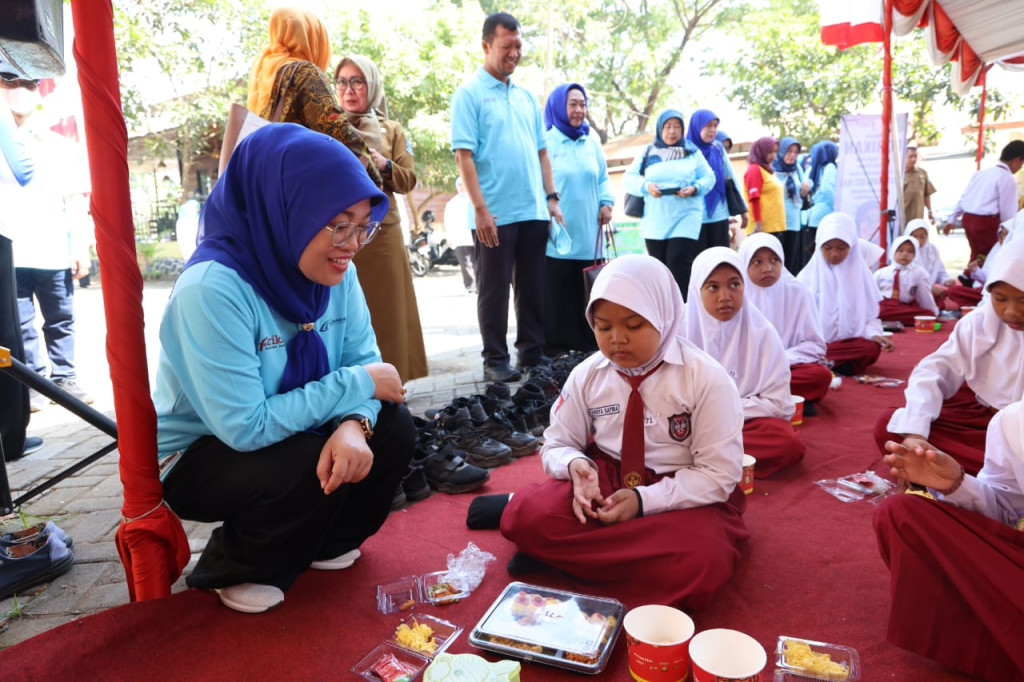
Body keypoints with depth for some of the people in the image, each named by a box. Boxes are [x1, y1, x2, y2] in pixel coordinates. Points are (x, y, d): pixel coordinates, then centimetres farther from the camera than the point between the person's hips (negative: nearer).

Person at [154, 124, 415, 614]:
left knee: (393, 428, -12)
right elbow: (246, 427, -33)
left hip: (288, 434, 6)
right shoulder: (211, 289, -32)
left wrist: (355, 423, -32)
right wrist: (356, 385, -27)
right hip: (196, 457, -6)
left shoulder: (334, 272, -13)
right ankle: (234, 568, 3)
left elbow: (363, 361, -9)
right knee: (310, 469, -31)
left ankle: (323, 542, 15)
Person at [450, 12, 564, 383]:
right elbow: (464, 154, -10)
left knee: (533, 287, 11)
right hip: (495, 213, -6)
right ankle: (495, 360, 13)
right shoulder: (469, 93, -2)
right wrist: (480, 209, -17)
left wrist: (551, 197, 9)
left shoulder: (526, 96, 16)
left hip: (533, 211, 6)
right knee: (495, 290, 3)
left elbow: (541, 151, 18)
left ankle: (531, 352, 22)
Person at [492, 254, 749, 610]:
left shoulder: (707, 379, -13)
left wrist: (644, 500, -25)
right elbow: (557, 444, 6)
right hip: (605, 481, 1)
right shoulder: (587, 375, -2)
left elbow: (719, 473, -12)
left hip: (685, 496, 0)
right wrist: (575, 464, -20)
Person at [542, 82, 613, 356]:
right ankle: (556, 344, 8)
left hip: (588, 232, 5)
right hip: (557, 233, -4)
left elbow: (602, 177, 21)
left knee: (588, 290, 7)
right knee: (557, 290, -2)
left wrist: (606, 203, 3)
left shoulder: (591, 143, 14)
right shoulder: (546, 141, -1)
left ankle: (587, 340, 17)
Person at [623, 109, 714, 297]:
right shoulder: (648, 153, 11)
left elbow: (709, 177, 6)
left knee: (678, 262, -16)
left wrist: (695, 188, -15)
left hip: (686, 218, -2)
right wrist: (646, 186, -15)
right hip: (655, 222, 2)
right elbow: (629, 179, 5)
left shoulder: (693, 152, 10)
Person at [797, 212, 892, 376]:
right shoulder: (807, 276, 5)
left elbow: (870, 315, 10)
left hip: (848, 343, 3)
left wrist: (874, 334, -12)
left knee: (871, 348, -33)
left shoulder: (860, 275, 9)